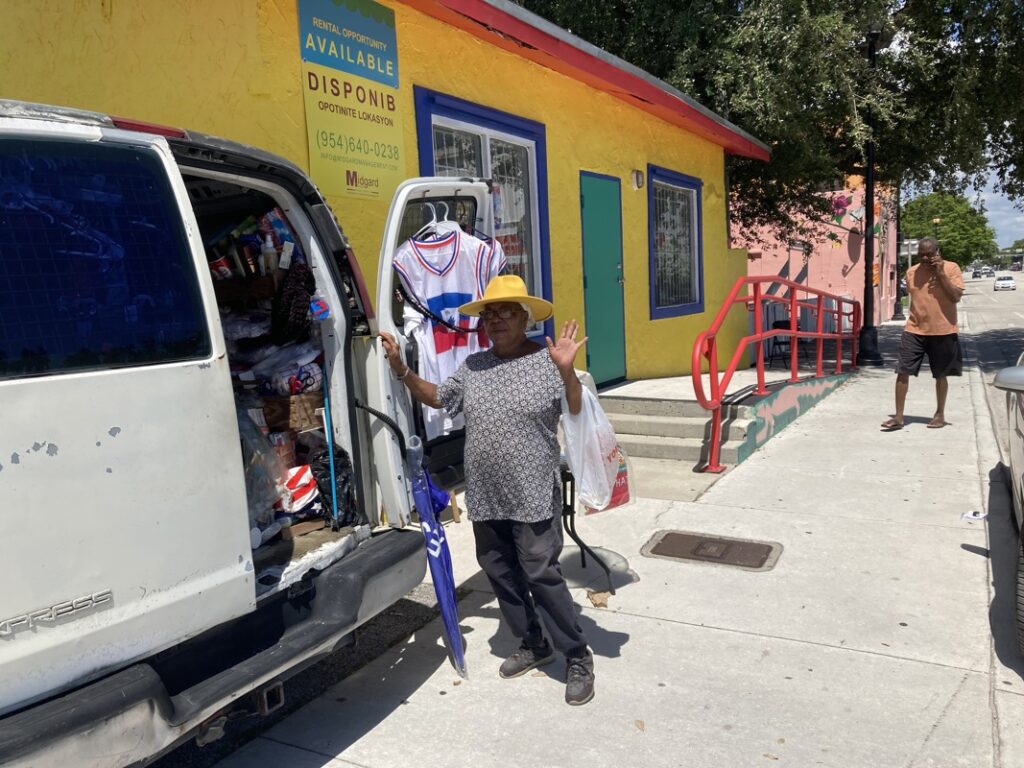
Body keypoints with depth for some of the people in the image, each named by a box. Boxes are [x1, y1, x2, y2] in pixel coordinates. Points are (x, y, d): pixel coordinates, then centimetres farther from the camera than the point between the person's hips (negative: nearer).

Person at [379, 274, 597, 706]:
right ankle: (533, 645, 35)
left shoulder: (546, 361, -8)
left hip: (534, 496, -6)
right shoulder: (472, 366, 8)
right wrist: (402, 370, 5)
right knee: (500, 573, 15)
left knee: (542, 575, -4)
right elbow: (437, 398, 19)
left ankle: (578, 658, 15)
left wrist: (566, 370, -29)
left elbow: (578, 412, -11)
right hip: (484, 498, 6)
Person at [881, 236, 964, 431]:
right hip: (914, 330, 3)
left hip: (942, 331, -3)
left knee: (940, 375, 9)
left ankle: (940, 414, 25)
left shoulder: (951, 268, -3)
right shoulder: (912, 272, 7)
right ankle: (898, 417, 0)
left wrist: (941, 274, -16)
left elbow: (956, 296, -12)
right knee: (902, 372, -5)